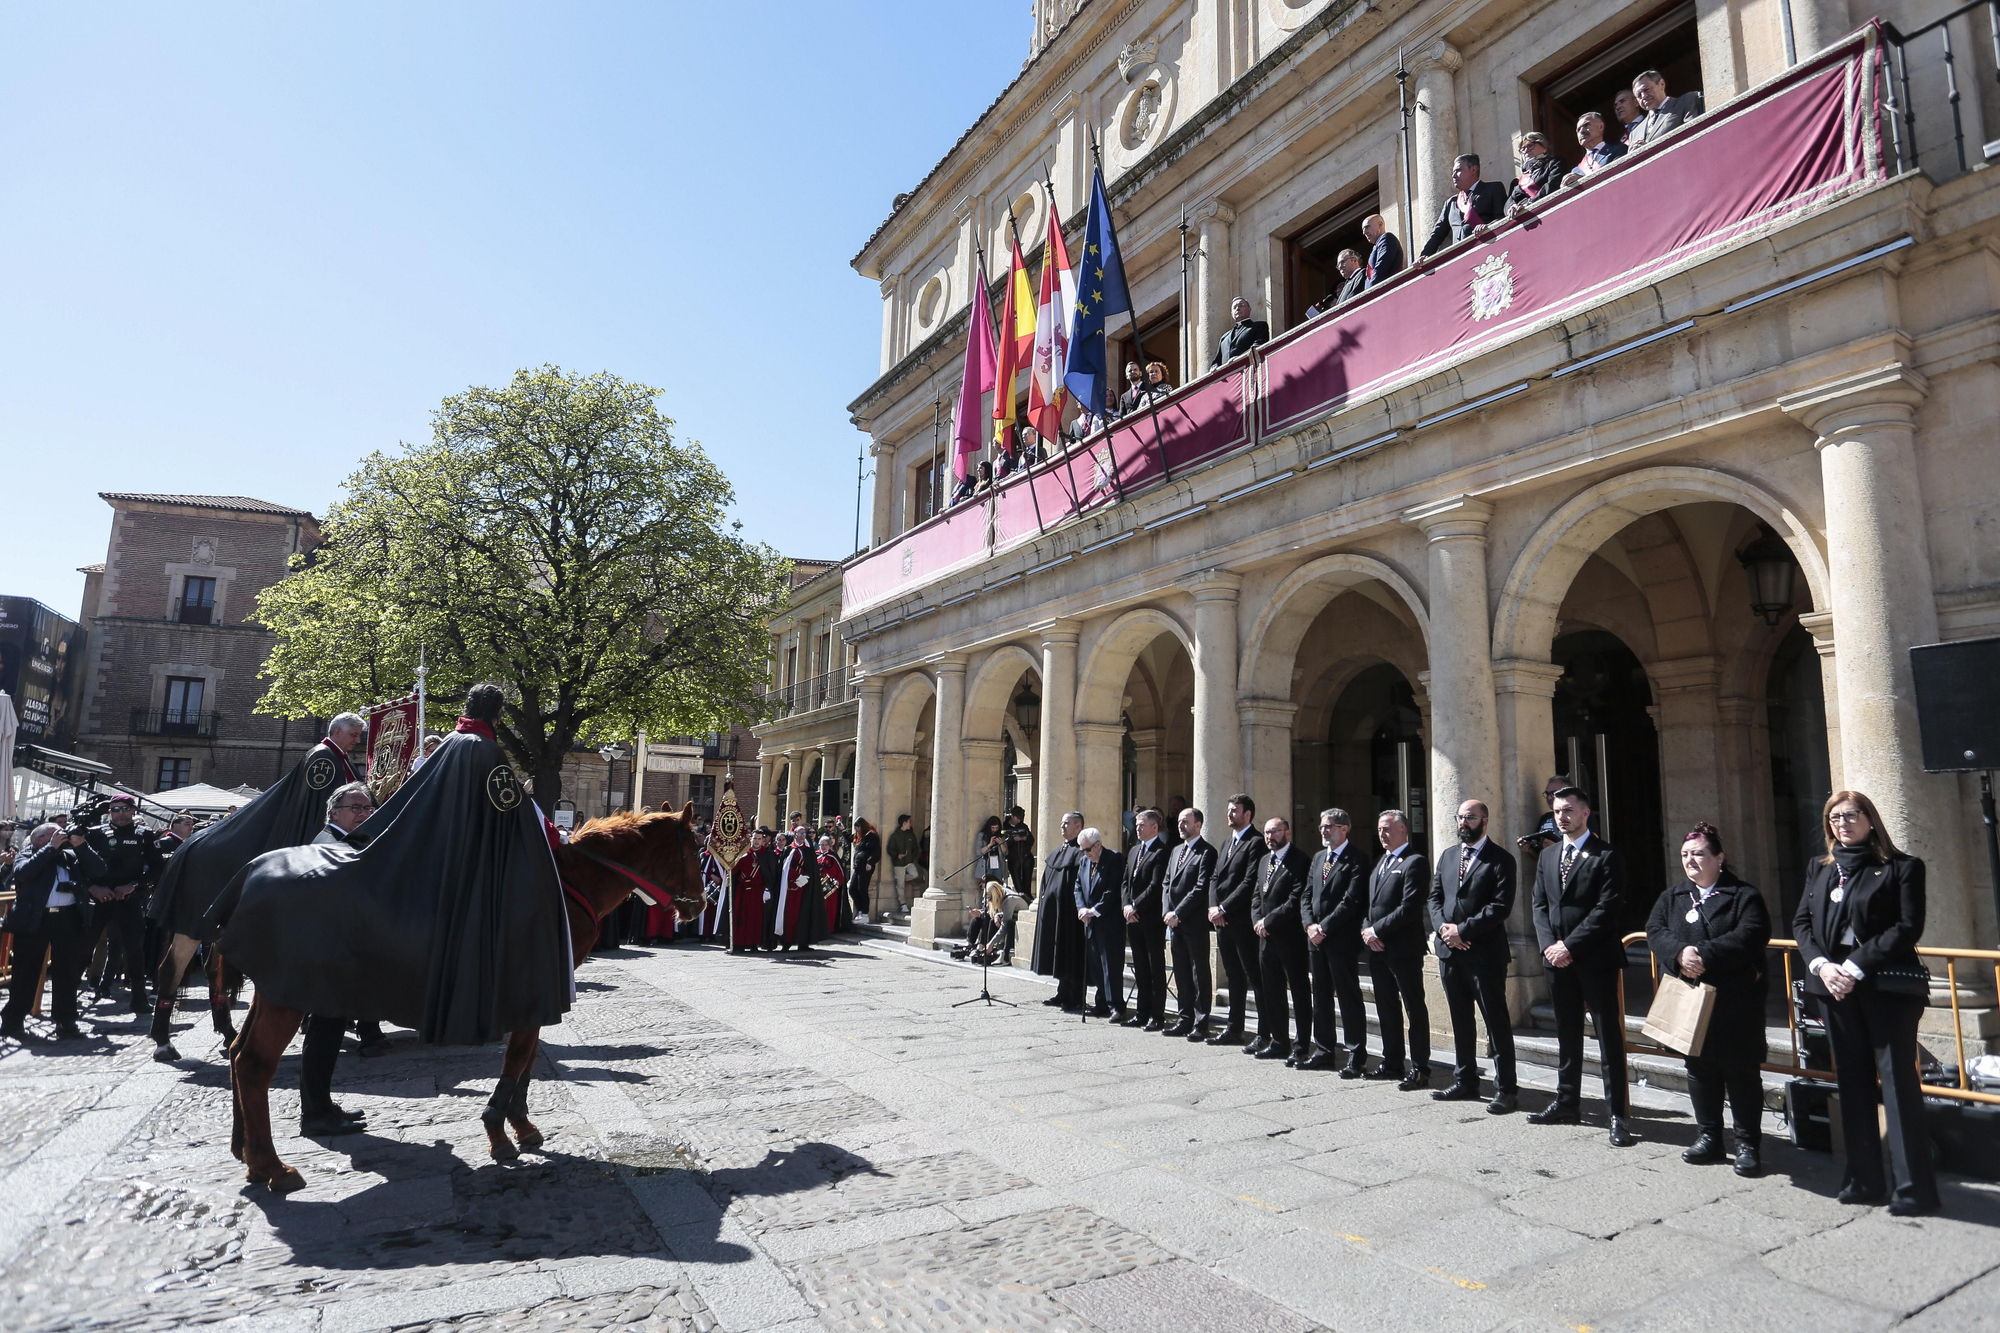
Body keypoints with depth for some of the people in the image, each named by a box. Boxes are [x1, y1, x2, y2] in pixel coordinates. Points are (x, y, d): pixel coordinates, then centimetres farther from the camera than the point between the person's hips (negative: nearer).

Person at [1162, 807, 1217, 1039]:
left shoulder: (1206, 852, -9)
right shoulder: (1177, 850, 17)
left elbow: (1201, 888, -16)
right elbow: (1167, 883, 17)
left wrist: (1178, 914, -15)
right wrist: (1167, 912, 3)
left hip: (1195, 923, -8)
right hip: (1175, 923, 8)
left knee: (1199, 973, -1)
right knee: (1181, 973, 12)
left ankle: (1201, 1024, 4)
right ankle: (1185, 1019, 19)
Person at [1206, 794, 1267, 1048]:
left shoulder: (1256, 843, -10)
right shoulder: (1227, 843, 19)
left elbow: (1250, 882, -17)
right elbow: (1215, 878, 16)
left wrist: (1224, 909, -16)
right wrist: (1213, 907, 0)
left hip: (1242, 921, -9)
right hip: (1222, 921, 9)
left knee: (1255, 977, -4)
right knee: (1234, 977, 14)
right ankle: (1234, 1029, 20)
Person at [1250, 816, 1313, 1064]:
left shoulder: (1299, 861, -10)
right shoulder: (1264, 862, 17)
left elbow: (1296, 901, -17)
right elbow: (1256, 896, 18)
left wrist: (1269, 921, -14)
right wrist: (1257, 920, 1)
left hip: (1290, 937, -8)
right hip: (1266, 937, 8)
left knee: (1300, 993, 1)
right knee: (1271, 993, 13)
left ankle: (1302, 1046, 5)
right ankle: (1278, 1042, 23)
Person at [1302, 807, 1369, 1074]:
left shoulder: (1356, 859, -9)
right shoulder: (1318, 857, 16)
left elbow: (1351, 900, -16)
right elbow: (1307, 894, 14)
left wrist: (1324, 927, -15)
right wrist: (1310, 925, -1)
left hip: (1342, 939, -7)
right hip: (1316, 938, 8)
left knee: (1349, 998, -1)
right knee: (1321, 998, 13)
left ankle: (1357, 1057, 5)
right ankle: (1324, 1052, 21)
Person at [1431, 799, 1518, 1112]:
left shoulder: (1500, 860, -5)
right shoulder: (1447, 856, 15)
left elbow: (1500, 906, -13)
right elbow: (1435, 897, 13)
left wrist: (1463, 930, -16)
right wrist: (1443, 928, -5)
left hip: (1484, 953, -6)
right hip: (1449, 950, 6)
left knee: (1497, 1022, 0)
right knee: (1460, 1020, 14)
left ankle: (1506, 1089, 8)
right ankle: (1465, 1082, 24)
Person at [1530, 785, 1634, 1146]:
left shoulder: (1607, 856, -6)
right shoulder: (1547, 856, 13)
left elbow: (1606, 909, -13)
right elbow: (1540, 905, 11)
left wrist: (1570, 945, -15)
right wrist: (1549, 945, -4)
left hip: (1595, 958, -6)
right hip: (1558, 958, 6)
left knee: (1608, 1036, -1)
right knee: (1566, 1034, 14)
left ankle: (1617, 1113, 5)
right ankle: (1567, 1102, 24)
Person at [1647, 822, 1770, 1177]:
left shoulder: (1744, 896, -2)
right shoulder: (1671, 898, 13)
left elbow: (1750, 937, -17)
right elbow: (1654, 931, 0)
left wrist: (1705, 955, -25)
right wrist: (1680, 953, -20)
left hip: (1735, 1001, -4)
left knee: (1740, 1071, 2)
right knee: (1699, 1068, 11)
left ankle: (1748, 1144, 14)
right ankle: (1709, 1136, 23)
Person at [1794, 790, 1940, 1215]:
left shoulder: (1901, 867, -2)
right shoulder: (1820, 869, 12)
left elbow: (1908, 927, -10)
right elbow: (1801, 923, 10)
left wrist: (1855, 967, -15)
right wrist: (1822, 965, -7)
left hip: (1886, 985, -5)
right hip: (1835, 985, 5)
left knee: (1898, 1080, -4)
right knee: (1853, 1081, 9)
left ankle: (1915, 1186, 4)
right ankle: (1864, 1179, 17)